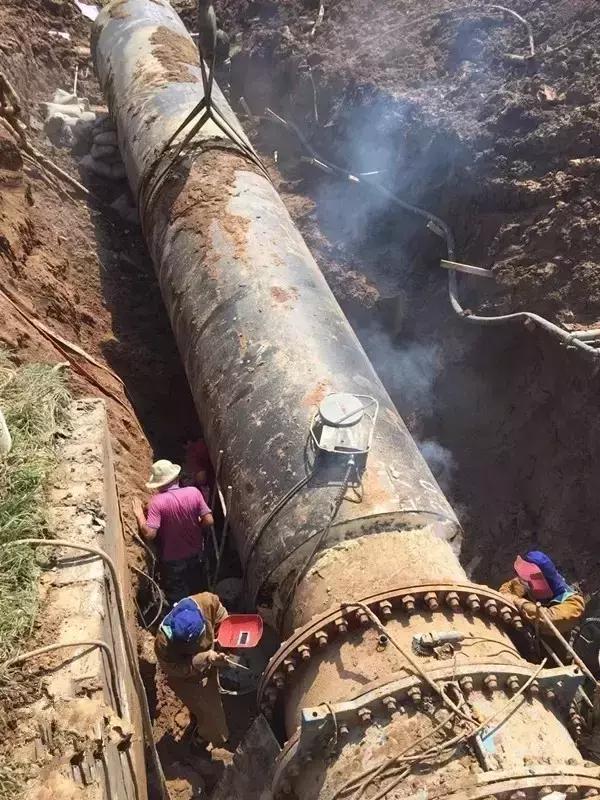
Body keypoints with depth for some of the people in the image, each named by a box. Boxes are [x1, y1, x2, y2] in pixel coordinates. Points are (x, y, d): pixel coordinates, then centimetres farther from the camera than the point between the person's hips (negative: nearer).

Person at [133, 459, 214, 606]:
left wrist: (139, 514, -12)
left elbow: (149, 534, -27)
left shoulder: (157, 501, -22)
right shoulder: (194, 492, -14)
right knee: (196, 593, 26)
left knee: (177, 600, 15)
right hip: (195, 555, 3)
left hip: (172, 560, -3)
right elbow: (208, 521, -13)